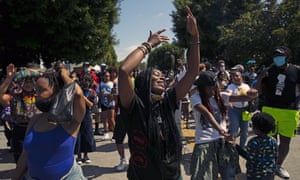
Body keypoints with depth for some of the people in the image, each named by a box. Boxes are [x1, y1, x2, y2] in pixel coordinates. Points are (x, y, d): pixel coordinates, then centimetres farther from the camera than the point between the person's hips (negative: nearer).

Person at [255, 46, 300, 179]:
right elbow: (258, 92, 2)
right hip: (269, 109, -1)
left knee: (285, 141, 9)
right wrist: (260, 78, -15)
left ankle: (278, 166, 28)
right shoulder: (268, 71, 0)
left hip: (289, 111, 1)